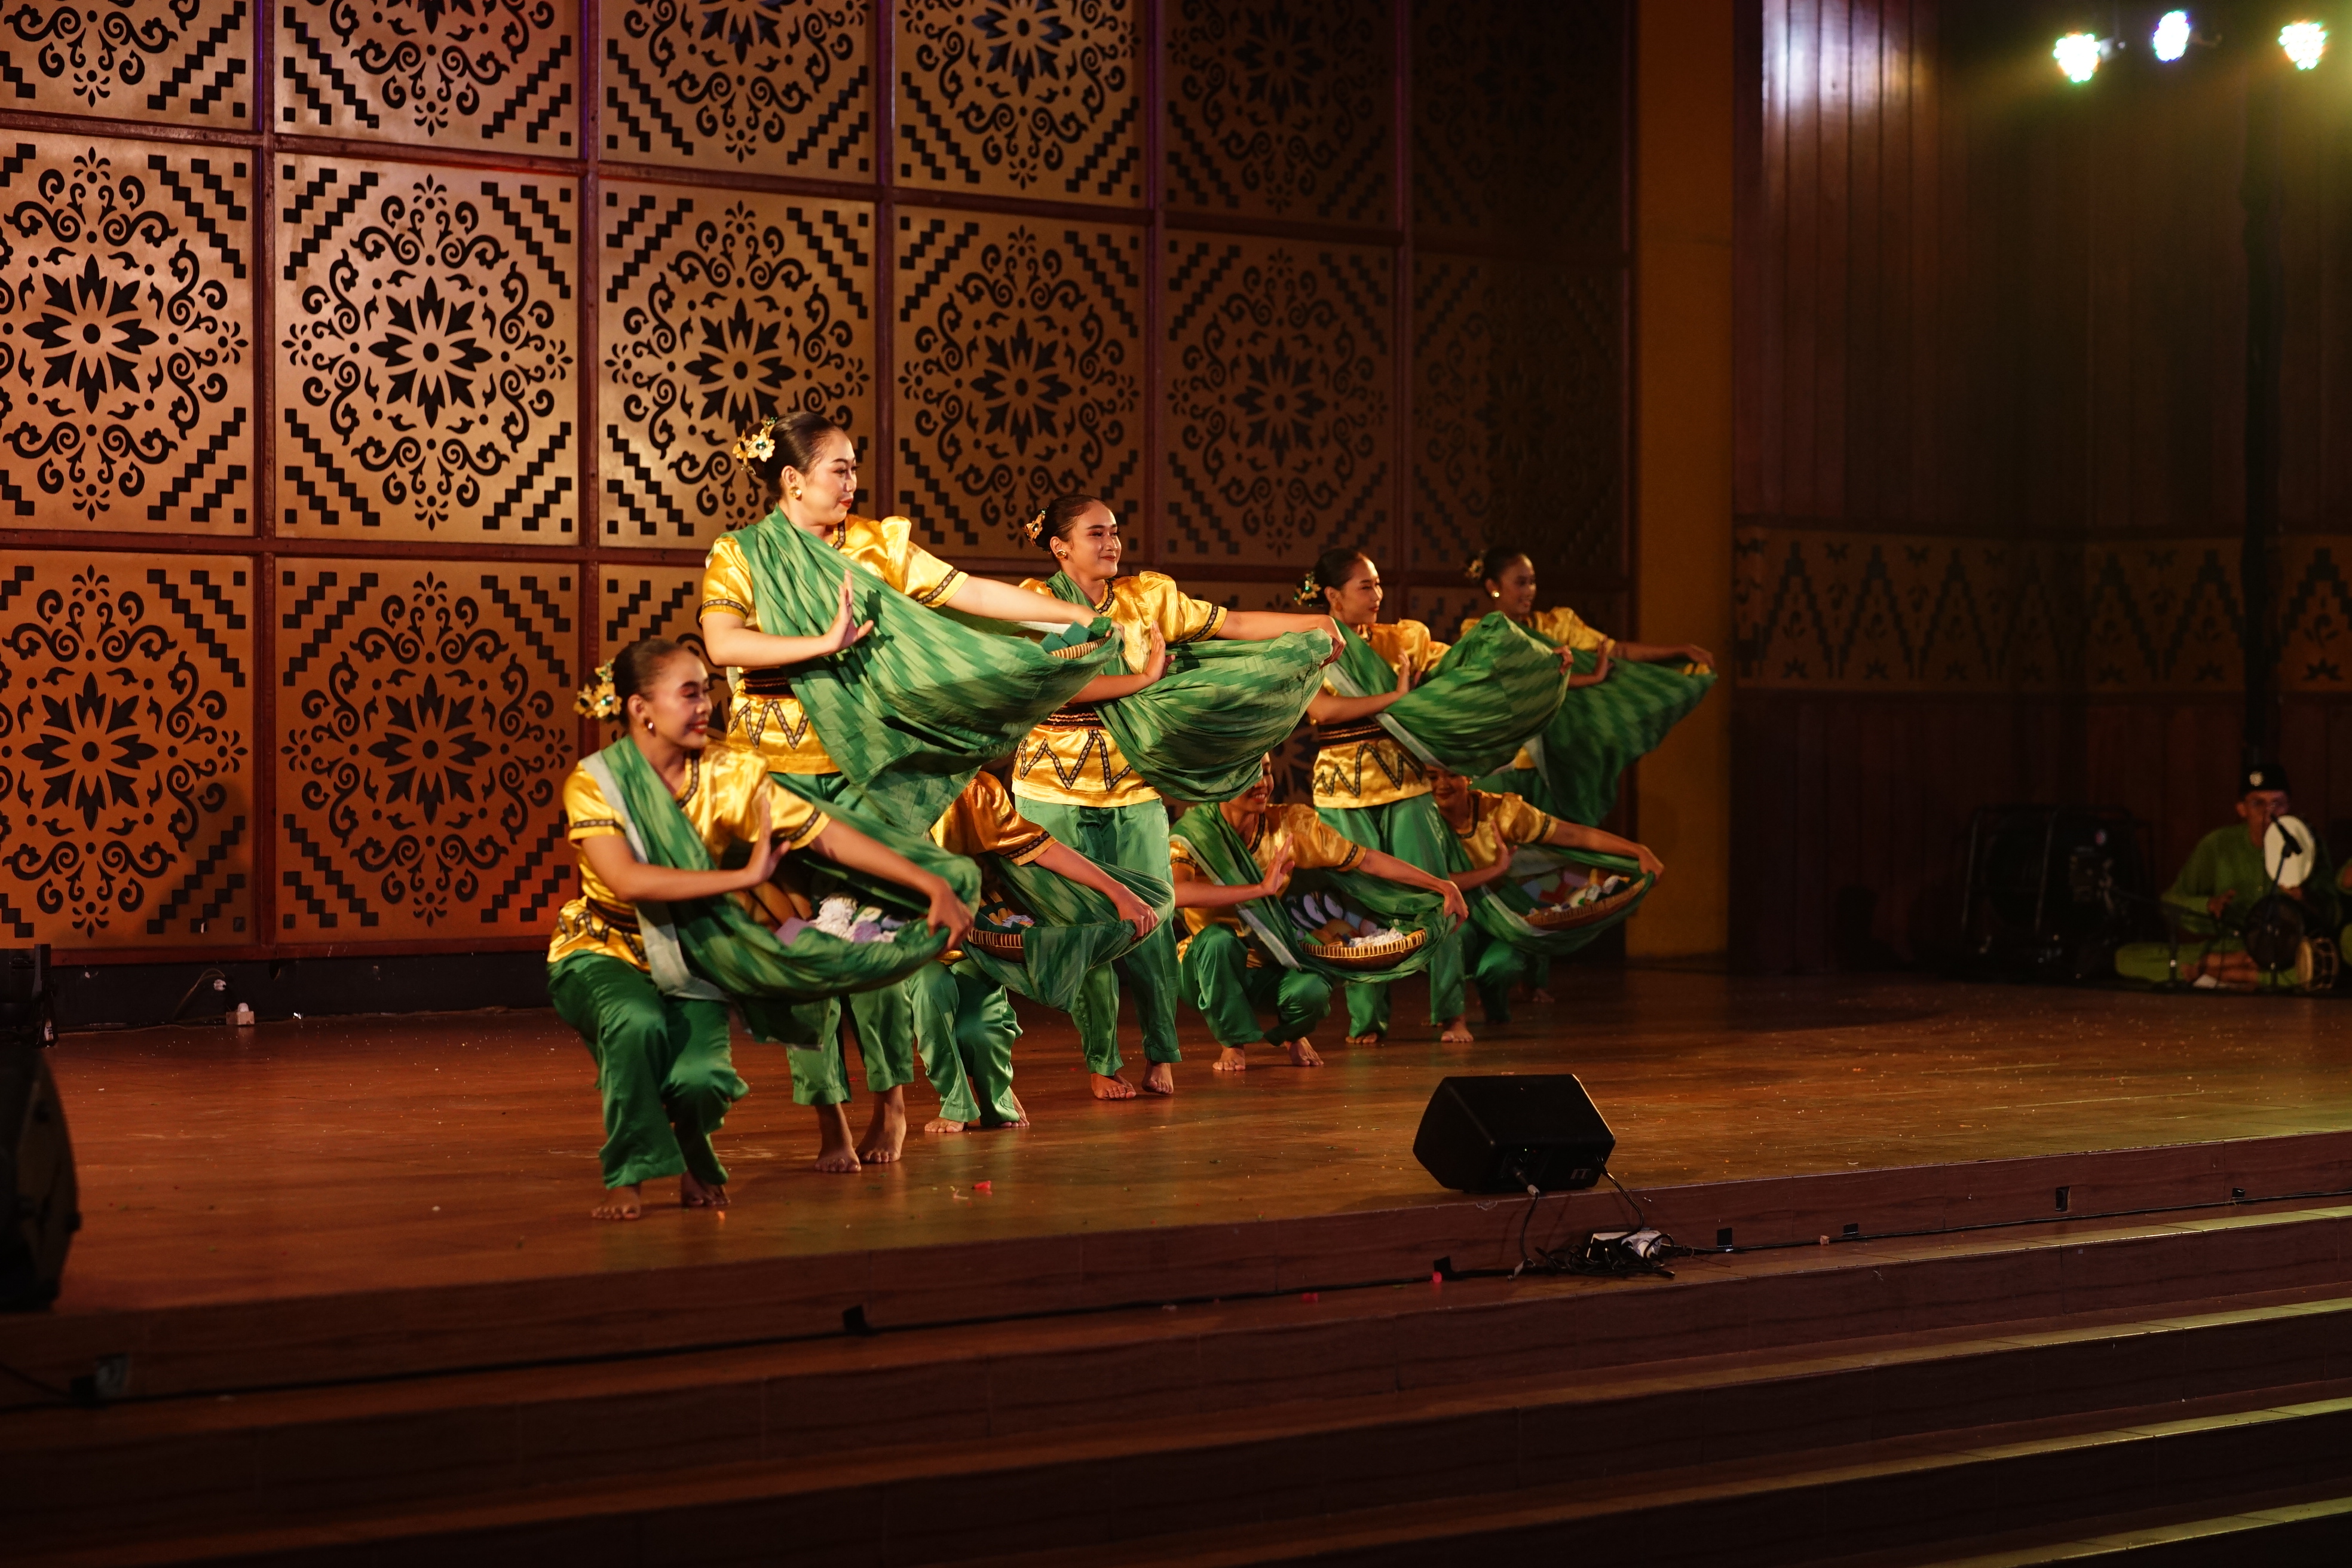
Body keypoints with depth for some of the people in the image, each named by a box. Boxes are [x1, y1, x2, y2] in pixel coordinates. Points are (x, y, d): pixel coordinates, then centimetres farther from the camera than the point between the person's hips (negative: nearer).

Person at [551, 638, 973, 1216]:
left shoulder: (729, 776, -9)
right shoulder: (593, 783, -17)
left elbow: (830, 835, -12)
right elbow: (628, 882, -32)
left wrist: (933, 885, -19)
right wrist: (744, 877, -33)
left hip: (691, 957, 2)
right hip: (605, 953, -2)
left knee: (700, 1079, -25)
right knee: (638, 1024, -36)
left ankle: (693, 1160, 14)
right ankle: (628, 1173, -11)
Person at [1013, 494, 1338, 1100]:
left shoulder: (1147, 596, 6)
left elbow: (1229, 624, 5)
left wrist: (1311, 623, -1)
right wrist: (1143, 679, -16)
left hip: (1135, 788, 3)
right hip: (1058, 790, -3)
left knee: (1149, 921, 0)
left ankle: (1161, 1054, 16)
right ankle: (1102, 1062, 15)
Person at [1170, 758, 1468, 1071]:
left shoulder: (1291, 824, -8)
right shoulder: (1194, 832, -18)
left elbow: (1367, 860, -3)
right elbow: (1175, 893, -39)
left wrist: (1443, 886, -8)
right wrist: (1261, 888, -42)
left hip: (1267, 969, 2)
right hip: (1210, 969, -2)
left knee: (1313, 989, -30)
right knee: (1218, 937, -35)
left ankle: (1290, 1034, 9)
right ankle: (1233, 1042, -9)